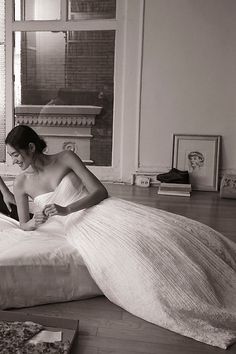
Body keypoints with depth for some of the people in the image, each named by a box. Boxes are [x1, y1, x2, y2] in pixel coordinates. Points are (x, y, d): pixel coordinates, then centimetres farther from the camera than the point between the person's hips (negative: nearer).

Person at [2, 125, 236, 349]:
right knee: (129, 251, -28)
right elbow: (23, 225, 14)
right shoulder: (21, 183, 4)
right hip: (78, 228, 0)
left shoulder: (66, 158, -2)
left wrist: (67, 209, -20)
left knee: (159, 232, -19)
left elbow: (100, 191, -6)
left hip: (102, 210, 0)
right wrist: (34, 222, -11)